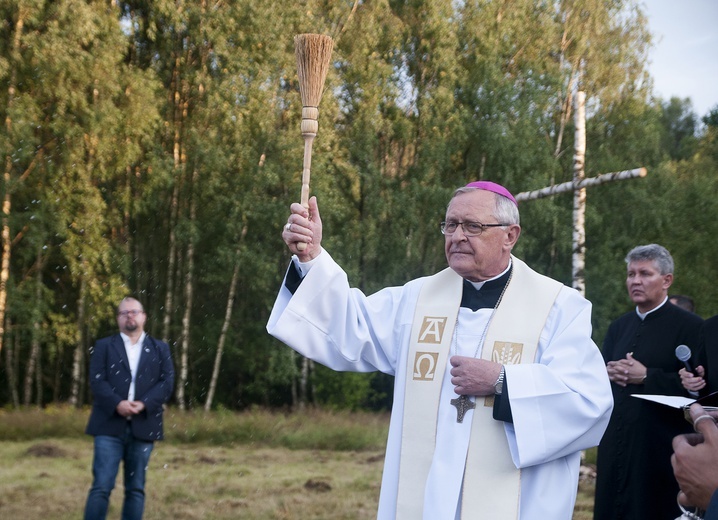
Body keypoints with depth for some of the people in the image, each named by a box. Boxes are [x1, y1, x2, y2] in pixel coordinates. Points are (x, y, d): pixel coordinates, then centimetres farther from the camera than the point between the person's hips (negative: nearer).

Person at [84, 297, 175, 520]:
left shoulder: (160, 348, 14)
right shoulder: (104, 346, 11)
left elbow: (167, 382, 2)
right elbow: (97, 380, -2)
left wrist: (144, 404, -14)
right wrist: (117, 404, -18)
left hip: (143, 426, 2)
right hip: (110, 426, -2)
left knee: (136, 489, 6)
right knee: (101, 486, -8)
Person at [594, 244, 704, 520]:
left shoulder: (690, 327, -6)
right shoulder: (619, 327, 15)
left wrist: (646, 376, -17)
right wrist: (608, 372, -6)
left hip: (660, 446, -6)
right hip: (616, 444, 6)